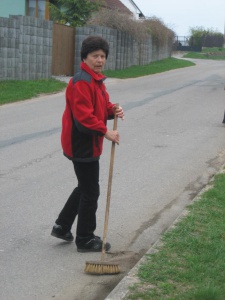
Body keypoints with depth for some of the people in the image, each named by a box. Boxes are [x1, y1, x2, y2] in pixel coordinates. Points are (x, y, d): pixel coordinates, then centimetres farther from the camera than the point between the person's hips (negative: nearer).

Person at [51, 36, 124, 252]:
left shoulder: (96, 80, 13)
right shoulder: (82, 82, -21)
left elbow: (99, 107, 20)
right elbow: (83, 116, -27)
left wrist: (112, 111, -1)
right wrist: (106, 132, -25)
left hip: (88, 144, 11)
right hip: (82, 145, -11)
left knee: (84, 188, 22)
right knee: (90, 192, 0)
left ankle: (62, 226, 33)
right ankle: (85, 240, 14)